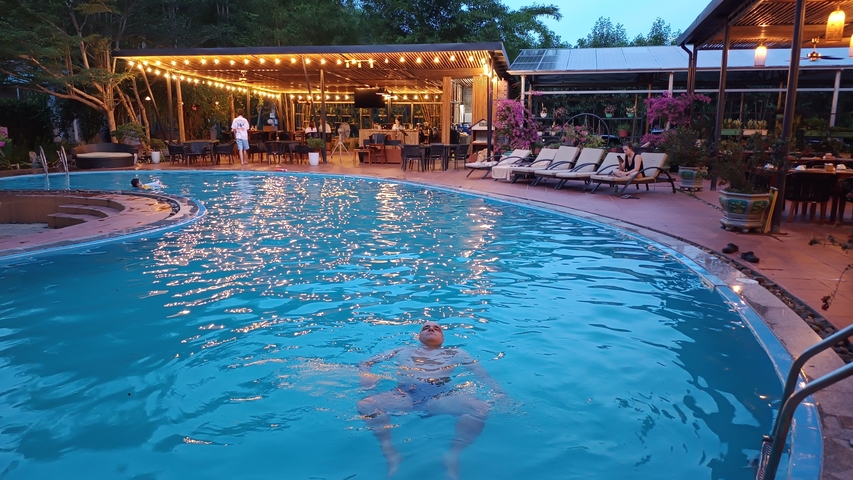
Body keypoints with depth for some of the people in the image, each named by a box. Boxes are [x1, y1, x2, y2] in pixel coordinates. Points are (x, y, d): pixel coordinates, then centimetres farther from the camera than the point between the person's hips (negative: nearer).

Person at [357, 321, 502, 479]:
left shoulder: (456, 353, 29)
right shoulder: (402, 351, 29)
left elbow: (480, 371, 18)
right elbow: (365, 363, 25)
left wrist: (496, 389, -1)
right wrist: (366, 375, 2)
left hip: (440, 396, -1)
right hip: (404, 394, 1)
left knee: (481, 408, -28)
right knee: (366, 405, -27)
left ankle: (454, 453, -17)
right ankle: (390, 453, -18)